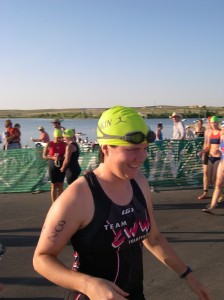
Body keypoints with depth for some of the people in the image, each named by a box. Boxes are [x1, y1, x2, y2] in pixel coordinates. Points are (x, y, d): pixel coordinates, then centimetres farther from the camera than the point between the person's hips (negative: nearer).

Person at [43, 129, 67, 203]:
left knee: (60, 186, 7)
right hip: (53, 166, -1)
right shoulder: (49, 144, -4)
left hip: (61, 166, 1)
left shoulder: (64, 144, -2)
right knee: (54, 186, 5)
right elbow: (44, 156, -3)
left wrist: (61, 158, -16)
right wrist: (53, 158, -18)